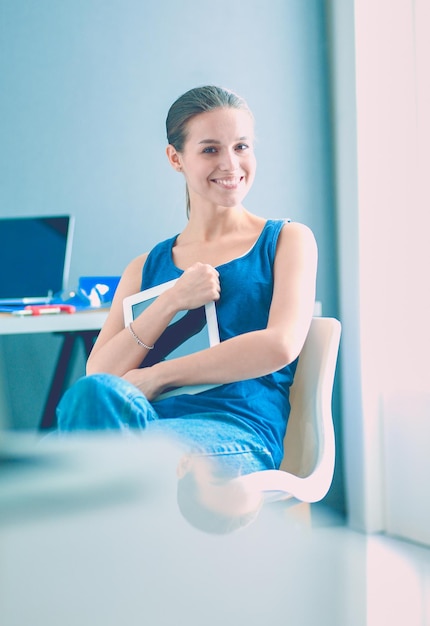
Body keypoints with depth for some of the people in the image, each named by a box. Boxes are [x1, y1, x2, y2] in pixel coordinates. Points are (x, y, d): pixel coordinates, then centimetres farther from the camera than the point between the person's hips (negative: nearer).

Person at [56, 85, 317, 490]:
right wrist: (171, 301, -3)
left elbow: (281, 345, -4)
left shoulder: (287, 240, 16)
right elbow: (97, 372, 11)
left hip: (240, 438, -3)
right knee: (96, 394, -35)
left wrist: (155, 377, -5)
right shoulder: (147, 268, 24)